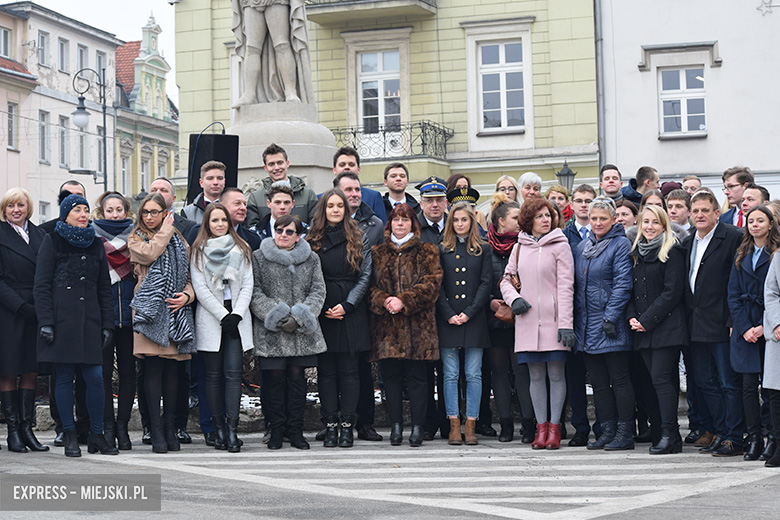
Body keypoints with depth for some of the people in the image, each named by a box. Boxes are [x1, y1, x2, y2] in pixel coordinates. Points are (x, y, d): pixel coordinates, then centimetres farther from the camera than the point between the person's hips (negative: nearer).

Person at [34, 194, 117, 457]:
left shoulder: (96, 245, 16)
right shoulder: (52, 242, 3)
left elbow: (104, 289, 18)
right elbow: (41, 285, -1)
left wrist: (107, 324, 10)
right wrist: (46, 322, -10)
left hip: (90, 320, 3)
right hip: (61, 319, -3)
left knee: (95, 377, -3)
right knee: (64, 377, -1)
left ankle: (96, 435, 7)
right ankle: (70, 437, 7)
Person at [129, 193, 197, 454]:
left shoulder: (179, 241, 18)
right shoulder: (136, 239, 9)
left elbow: (188, 276, 17)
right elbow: (149, 254, -14)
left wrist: (186, 295, -4)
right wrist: (165, 230, -1)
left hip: (175, 311, 3)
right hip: (151, 310, -3)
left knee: (172, 368, 3)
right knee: (153, 367, -8)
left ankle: (170, 428, 9)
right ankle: (157, 432, -6)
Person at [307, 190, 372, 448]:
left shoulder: (359, 240, 6)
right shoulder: (312, 240, 7)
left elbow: (365, 276, 2)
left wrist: (347, 305, -8)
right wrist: (321, 308, -6)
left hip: (352, 313, -1)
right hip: (322, 314, 1)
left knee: (349, 370, -1)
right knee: (326, 370, 1)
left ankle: (347, 426, 1)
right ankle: (330, 425, 3)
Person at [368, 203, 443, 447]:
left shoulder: (427, 252, 8)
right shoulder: (377, 253, 15)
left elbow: (431, 283, -3)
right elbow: (370, 285, 9)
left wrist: (404, 301, -13)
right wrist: (384, 301, -11)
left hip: (418, 324, -2)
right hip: (386, 325, 2)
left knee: (417, 375, -3)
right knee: (391, 374, 2)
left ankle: (418, 427, 1)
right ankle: (396, 425, 9)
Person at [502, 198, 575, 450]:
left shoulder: (559, 245, 0)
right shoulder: (519, 247, 12)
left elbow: (565, 286, -5)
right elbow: (506, 280, 22)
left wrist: (566, 324, -12)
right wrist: (514, 298, 0)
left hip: (553, 320, -3)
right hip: (528, 320, 4)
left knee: (556, 374, -1)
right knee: (536, 376, 5)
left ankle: (554, 428, 5)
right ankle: (541, 427, 11)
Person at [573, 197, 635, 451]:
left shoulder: (621, 245, -6)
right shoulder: (582, 247, 15)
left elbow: (622, 284, -12)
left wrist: (611, 317, -18)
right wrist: (573, 320, 12)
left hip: (611, 326, -7)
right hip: (587, 327, 7)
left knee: (619, 380, -2)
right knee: (598, 382, 9)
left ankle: (625, 433, 2)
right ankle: (607, 431, 15)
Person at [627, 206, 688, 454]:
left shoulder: (671, 252, -5)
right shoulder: (636, 253, 17)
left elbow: (672, 292, -12)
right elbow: (631, 289, 18)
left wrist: (647, 320, -13)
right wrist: (632, 317, 1)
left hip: (666, 327, -7)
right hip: (643, 330, 7)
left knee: (661, 378, -12)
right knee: (654, 380, 5)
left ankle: (669, 434, -10)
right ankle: (670, 435, 10)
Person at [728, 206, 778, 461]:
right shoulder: (742, 255, 14)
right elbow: (733, 294, 11)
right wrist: (744, 328, -1)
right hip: (745, 328, 4)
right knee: (749, 385, 0)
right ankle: (754, 439, 5)